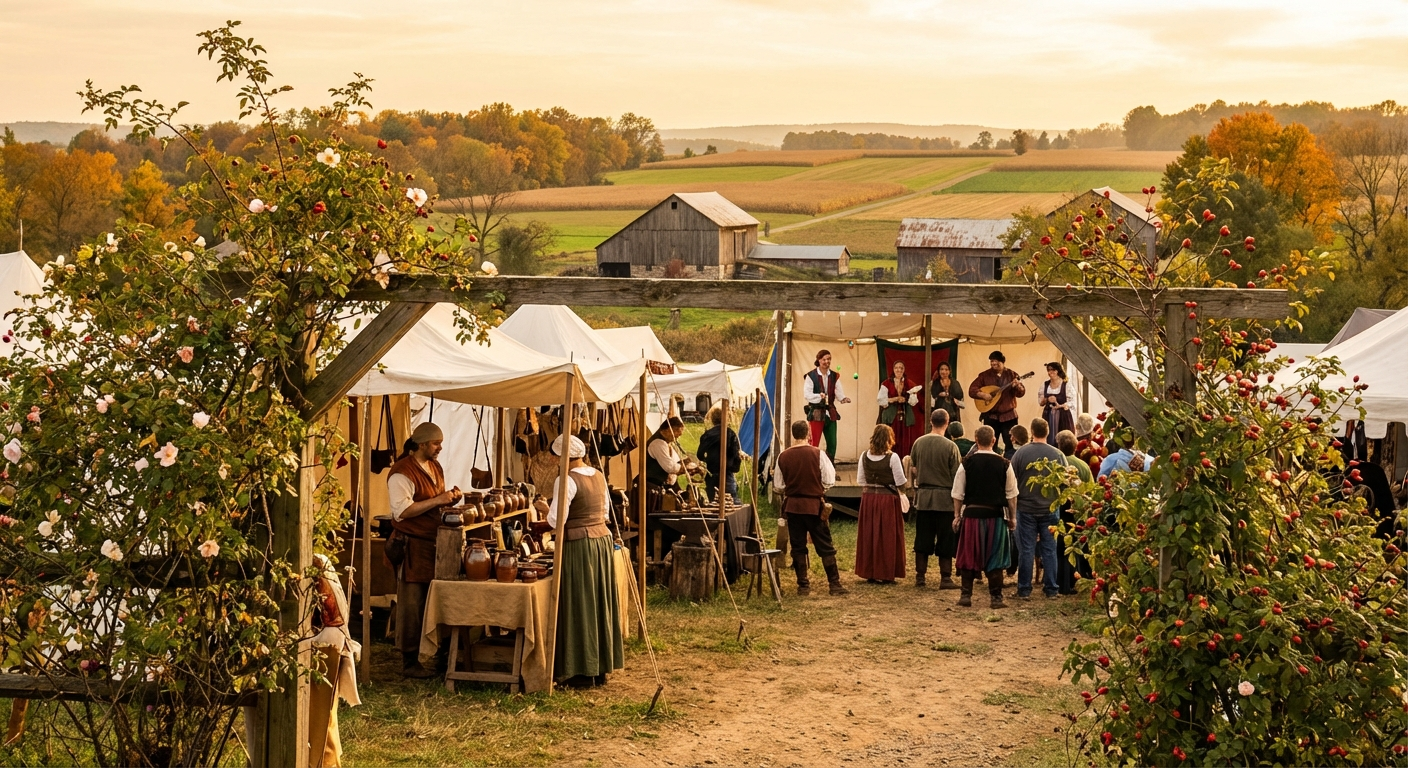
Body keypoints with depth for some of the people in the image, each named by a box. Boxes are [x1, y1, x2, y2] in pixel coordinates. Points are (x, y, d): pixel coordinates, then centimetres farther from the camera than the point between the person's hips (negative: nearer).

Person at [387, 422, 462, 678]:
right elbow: (402, 510, -22)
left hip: (435, 542, 8)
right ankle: (409, 662, 5)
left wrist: (450, 498, 4)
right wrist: (437, 500, -23)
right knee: (411, 605, -2)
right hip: (412, 545, -8)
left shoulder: (435, 468, 15)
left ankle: (444, 653, 20)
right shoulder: (402, 472, -14)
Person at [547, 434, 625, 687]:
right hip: (603, 539, 8)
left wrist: (548, 508, 2)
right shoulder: (599, 476, 9)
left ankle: (583, 672, 4)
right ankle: (601, 668, 21)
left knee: (580, 606, 0)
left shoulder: (567, 481, -15)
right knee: (601, 603, 13)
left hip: (578, 545, -8)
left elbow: (556, 521, -18)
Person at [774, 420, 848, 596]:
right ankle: (835, 584, 7)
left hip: (792, 505, 2)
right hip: (815, 505, -2)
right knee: (825, 546, 5)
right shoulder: (817, 454, -10)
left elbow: (778, 485, 3)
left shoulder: (783, 456, -4)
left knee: (797, 547, 10)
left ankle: (803, 586, 11)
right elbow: (829, 481, -9)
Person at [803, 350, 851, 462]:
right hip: (816, 413, -5)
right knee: (814, 444, -5)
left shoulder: (835, 376, 10)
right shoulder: (811, 376, -6)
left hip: (830, 413, 5)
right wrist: (819, 396, -28)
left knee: (832, 443, 6)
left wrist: (843, 398, -19)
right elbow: (806, 394, -12)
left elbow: (839, 392, 2)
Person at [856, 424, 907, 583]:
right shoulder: (892, 458, -13)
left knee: (869, 536, 11)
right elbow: (901, 483, -11)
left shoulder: (864, 456, 0)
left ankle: (870, 574, 16)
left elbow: (861, 481, 6)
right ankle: (887, 574, 7)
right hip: (888, 499, -4)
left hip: (868, 497, 4)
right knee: (887, 537, 5)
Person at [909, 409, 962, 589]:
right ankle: (945, 578, 5)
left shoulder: (918, 443, -1)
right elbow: (957, 475, -10)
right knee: (945, 540, 4)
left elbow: (913, 469, 8)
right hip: (944, 498, -4)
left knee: (922, 539, 11)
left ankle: (920, 576, 15)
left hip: (923, 497, 4)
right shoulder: (950, 446, -13)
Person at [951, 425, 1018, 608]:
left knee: (969, 557, 9)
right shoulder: (1004, 464, -4)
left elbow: (958, 493, -1)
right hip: (996, 515, 0)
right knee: (995, 558, 6)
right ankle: (996, 597, 6)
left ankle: (966, 595, 9)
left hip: (972, 514, 0)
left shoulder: (967, 463, -4)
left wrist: (957, 515, 9)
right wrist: (1012, 517, 11)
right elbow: (1011, 494, 2)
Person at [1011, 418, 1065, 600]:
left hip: (1026, 509, -1)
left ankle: (1024, 590, 6)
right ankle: (1051, 589, 12)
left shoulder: (1021, 453, -8)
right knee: (1049, 550, 8)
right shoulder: (1058, 454, -3)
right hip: (1051, 509, 2)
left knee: (1026, 550, 3)